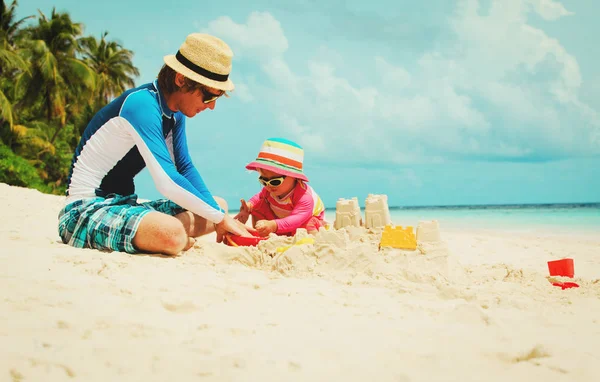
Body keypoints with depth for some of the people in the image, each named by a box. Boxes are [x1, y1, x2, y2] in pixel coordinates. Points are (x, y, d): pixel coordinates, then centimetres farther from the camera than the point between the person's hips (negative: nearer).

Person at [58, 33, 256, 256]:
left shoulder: (176, 113, 7)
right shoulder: (143, 105, -22)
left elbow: (185, 168, 11)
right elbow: (167, 182, -28)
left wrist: (220, 215, -3)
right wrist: (219, 217, -19)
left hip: (122, 205, 10)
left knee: (219, 205, 11)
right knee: (171, 234, -38)